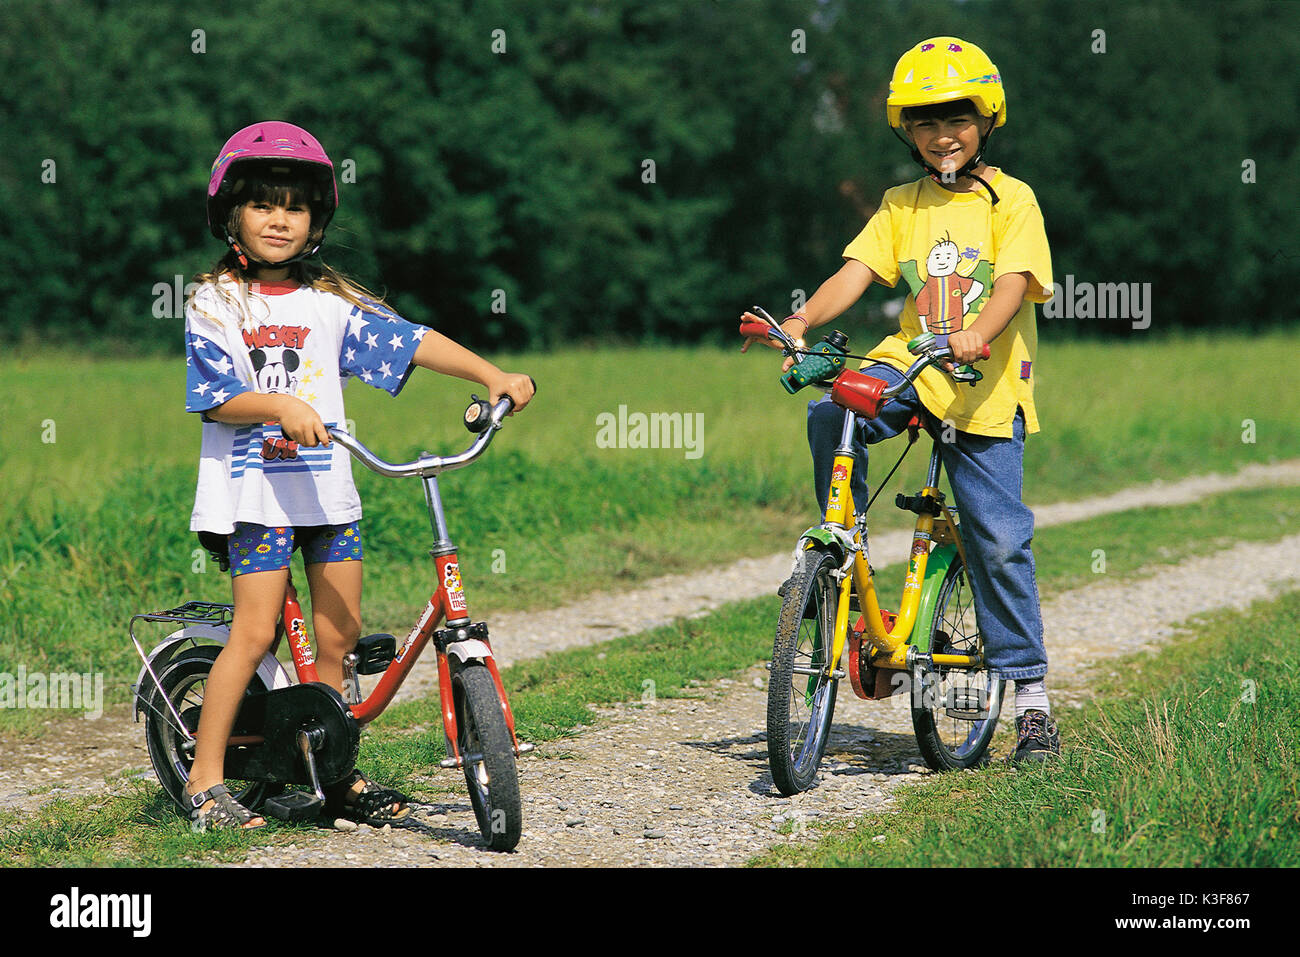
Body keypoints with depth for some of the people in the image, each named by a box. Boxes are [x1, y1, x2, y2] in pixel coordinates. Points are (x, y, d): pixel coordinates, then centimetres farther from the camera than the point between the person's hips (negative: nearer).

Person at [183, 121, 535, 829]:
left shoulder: (331, 301, 7)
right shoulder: (215, 303, -1)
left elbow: (411, 342, -1)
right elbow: (217, 397, -10)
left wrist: (492, 375, -12)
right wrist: (282, 405, -27)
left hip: (327, 484, 4)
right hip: (253, 485, -4)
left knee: (338, 634, 6)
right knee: (255, 630, -9)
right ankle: (205, 778, 0)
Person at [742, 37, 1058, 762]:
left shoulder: (1011, 201, 0)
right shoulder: (902, 205, 12)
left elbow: (1013, 284, -15)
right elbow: (855, 273, 0)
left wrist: (976, 334, -36)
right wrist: (801, 321, -19)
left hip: (985, 384, -3)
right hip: (910, 365, 3)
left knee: (999, 540, -7)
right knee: (828, 413, -28)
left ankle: (1032, 699, 3)